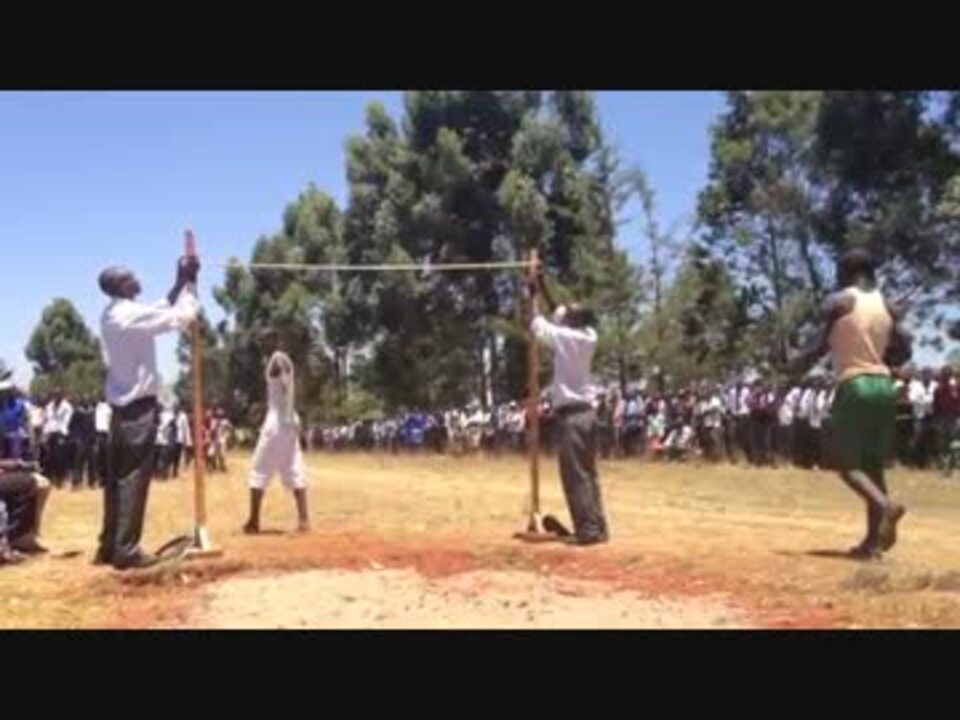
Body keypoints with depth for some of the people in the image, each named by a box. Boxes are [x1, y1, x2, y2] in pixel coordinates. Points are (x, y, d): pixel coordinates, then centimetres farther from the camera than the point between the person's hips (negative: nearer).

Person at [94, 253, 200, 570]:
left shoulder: (111, 316, 12)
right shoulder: (132, 313, -16)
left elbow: (161, 312, 21)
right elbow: (182, 316, -16)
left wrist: (179, 283, 17)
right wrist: (189, 282, -3)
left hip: (121, 406, 9)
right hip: (139, 406, -9)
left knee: (117, 477, 12)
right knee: (134, 477, -6)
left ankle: (109, 545, 17)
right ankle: (126, 549, -4)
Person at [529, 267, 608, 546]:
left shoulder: (564, 337, -12)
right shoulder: (588, 337, 6)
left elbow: (538, 324, 1)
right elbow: (559, 316, 21)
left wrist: (533, 296, 14)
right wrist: (543, 289, 25)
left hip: (570, 415, -8)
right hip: (586, 412, 8)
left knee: (575, 476, -5)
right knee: (589, 473, 12)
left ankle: (587, 530, -6)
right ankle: (599, 527, 13)